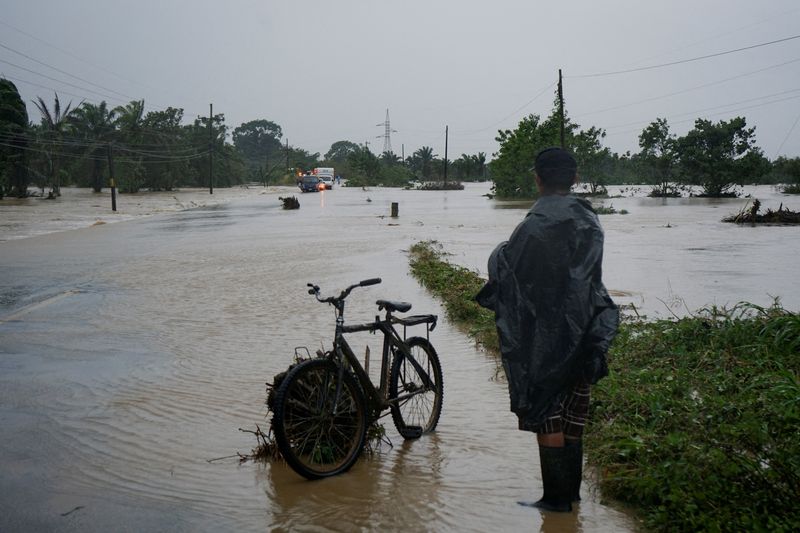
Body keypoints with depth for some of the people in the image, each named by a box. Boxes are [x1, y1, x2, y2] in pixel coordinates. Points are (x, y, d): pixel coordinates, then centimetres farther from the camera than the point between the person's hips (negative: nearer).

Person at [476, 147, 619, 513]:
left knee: (546, 416, 3)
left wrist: (500, 251, 11)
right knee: (572, 414, 16)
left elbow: (504, 265, -10)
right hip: (583, 332, 7)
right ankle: (571, 491, 27)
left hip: (546, 335, -7)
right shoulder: (590, 221, 4)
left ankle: (556, 497, 10)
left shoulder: (535, 225, -18)